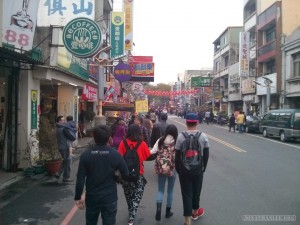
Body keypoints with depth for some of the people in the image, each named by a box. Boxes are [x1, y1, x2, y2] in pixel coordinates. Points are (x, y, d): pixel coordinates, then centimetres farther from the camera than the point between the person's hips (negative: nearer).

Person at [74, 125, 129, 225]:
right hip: (109, 198, -2)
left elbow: (80, 179, -8)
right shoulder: (115, 155, -12)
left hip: (91, 198, 2)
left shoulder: (86, 155, -9)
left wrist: (78, 197, 3)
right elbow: (126, 174, -5)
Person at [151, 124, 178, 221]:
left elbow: (153, 151, -8)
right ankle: (168, 211, 26)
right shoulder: (176, 142, -10)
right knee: (170, 190, 15)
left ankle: (158, 210, -2)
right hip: (172, 168, -2)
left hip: (161, 168, 2)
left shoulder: (160, 140, -3)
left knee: (160, 190, 13)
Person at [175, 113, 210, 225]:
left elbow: (177, 155, -7)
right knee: (196, 191, 21)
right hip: (198, 169, 2)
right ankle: (195, 211, 43)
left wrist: (178, 169, 6)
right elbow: (206, 154, -1)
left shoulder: (181, 136, -12)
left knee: (186, 193, 5)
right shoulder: (203, 136, -7)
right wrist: (203, 167, 12)